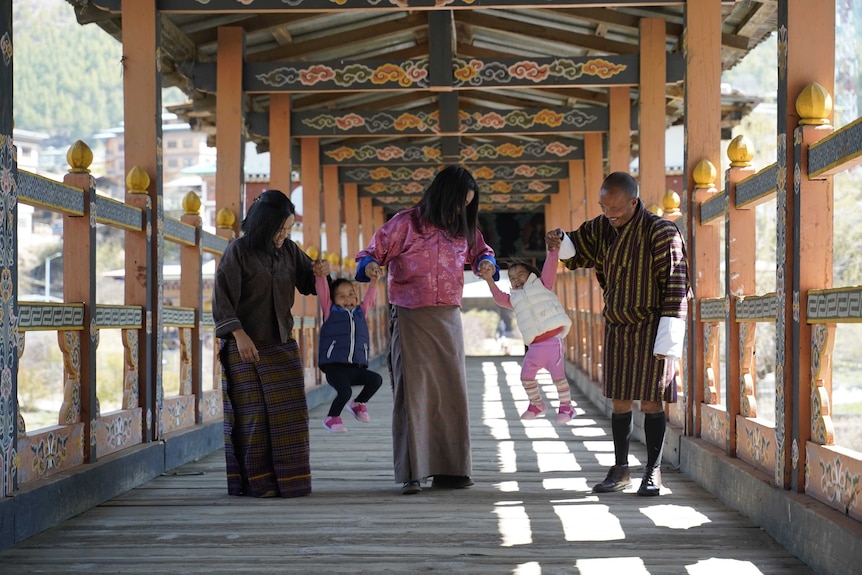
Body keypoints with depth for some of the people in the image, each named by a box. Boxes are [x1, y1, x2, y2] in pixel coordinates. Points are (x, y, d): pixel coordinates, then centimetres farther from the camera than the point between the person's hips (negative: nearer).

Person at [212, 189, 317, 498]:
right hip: (246, 346, -5)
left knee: (288, 413, 3)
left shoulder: (289, 250, 6)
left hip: (282, 345, 5)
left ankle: (286, 480, 10)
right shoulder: (238, 251, -8)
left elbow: (310, 280, 13)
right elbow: (222, 298, -10)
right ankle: (256, 482, 2)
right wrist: (240, 335, -19)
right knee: (254, 414, -4)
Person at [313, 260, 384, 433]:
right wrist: (321, 275, -16)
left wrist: (373, 281, 9)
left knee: (376, 380, -16)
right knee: (345, 391, -24)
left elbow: (369, 298, 24)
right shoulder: (330, 311, 9)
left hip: (357, 367, 5)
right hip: (335, 366, -5)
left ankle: (358, 404, 12)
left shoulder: (360, 312, 20)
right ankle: (331, 418, 3)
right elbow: (322, 291, 0)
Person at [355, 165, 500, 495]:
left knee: (451, 393, 5)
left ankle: (449, 469, 12)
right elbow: (373, 252, -2)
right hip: (410, 318, -5)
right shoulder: (405, 223, -4)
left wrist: (486, 262, 2)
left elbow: (481, 251, 25)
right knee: (413, 392, -7)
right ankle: (412, 473, -5)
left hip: (449, 319, 5)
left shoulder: (461, 230, 10)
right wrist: (369, 266, -25)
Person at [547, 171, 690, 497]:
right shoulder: (604, 228, 5)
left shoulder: (660, 231, -14)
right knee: (620, 400, 9)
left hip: (651, 328, -6)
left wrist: (668, 337, -18)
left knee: (651, 400, -3)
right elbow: (576, 253, 18)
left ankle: (653, 471, 7)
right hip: (616, 328, 6)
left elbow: (674, 285, -15)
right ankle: (620, 470, 17)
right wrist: (561, 243, -8)